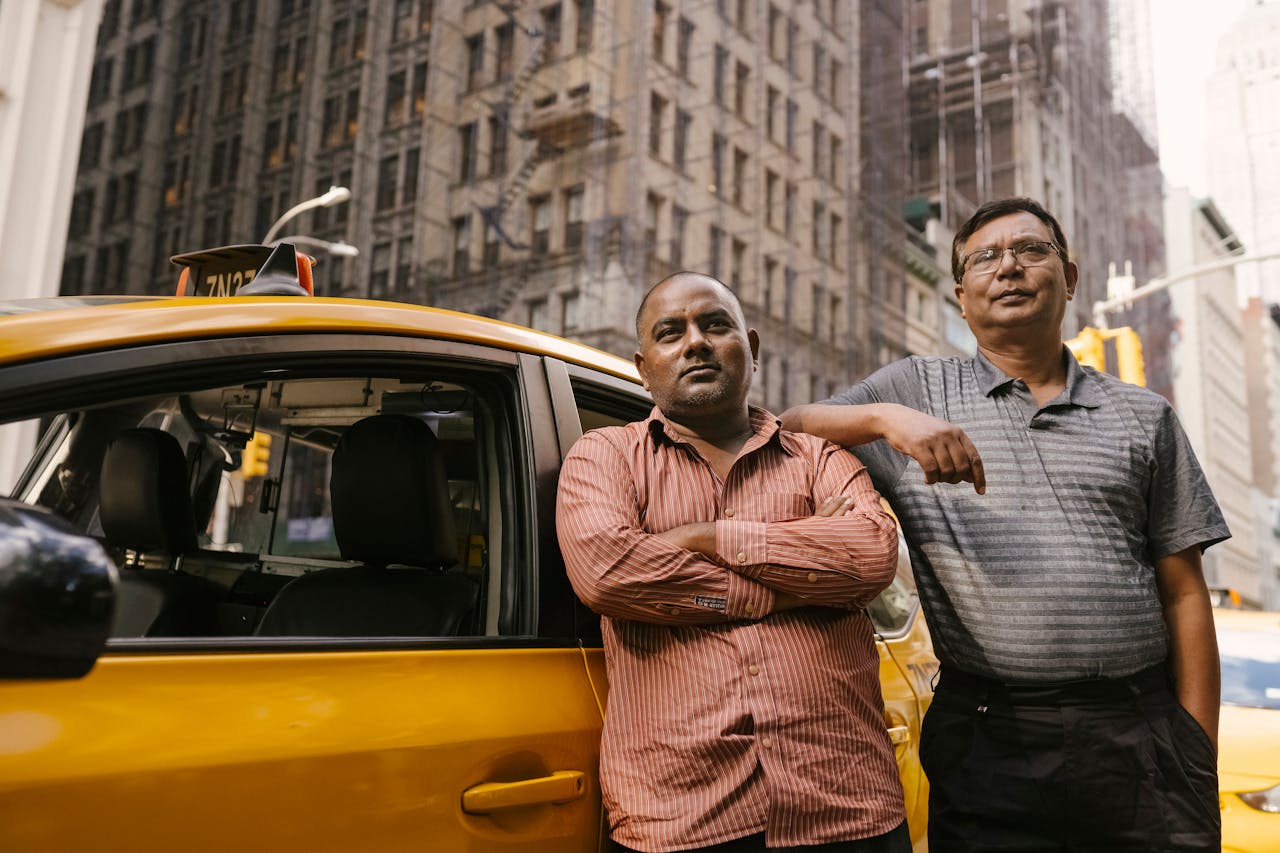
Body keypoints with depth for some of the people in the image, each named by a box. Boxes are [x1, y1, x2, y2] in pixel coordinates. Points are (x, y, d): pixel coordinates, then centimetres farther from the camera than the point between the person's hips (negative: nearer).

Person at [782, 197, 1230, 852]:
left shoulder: (1143, 415, 11)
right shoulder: (916, 391, 7)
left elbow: (1184, 596, 9)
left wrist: (1202, 762, 4)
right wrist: (887, 418, -18)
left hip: (1141, 740, 2)